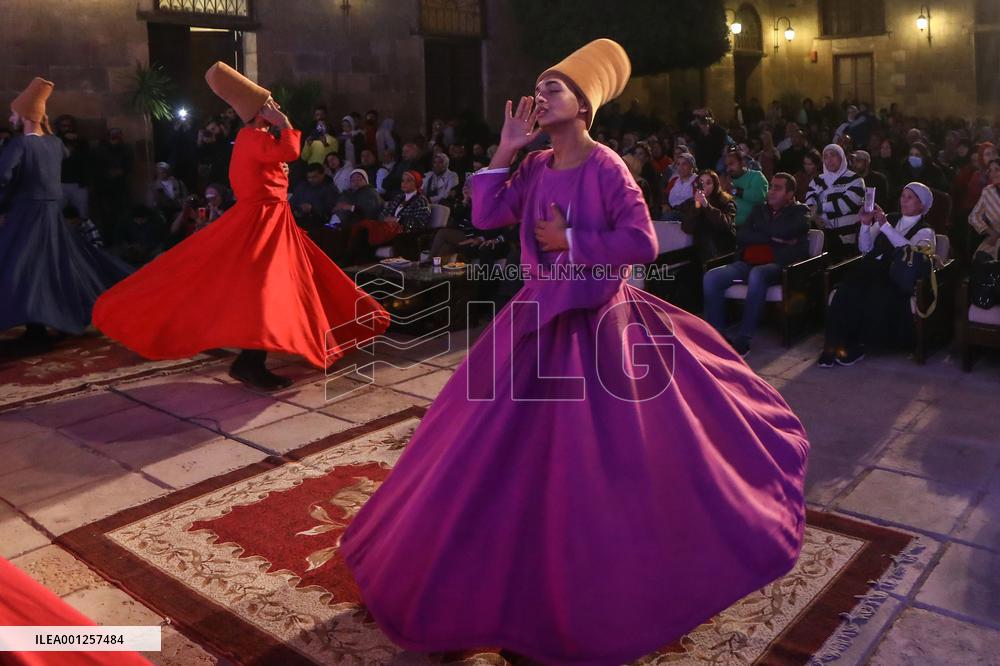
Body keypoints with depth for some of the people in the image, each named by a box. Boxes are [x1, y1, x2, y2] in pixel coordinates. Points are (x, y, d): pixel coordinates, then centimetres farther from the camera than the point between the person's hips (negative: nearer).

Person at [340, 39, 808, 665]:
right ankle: (526, 552, 35)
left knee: (607, 451, 2)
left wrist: (569, 241, -18)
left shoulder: (607, 168, -14)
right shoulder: (536, 167, 6)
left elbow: (643, 243, -20)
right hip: (539, 319, 7)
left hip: (597, 324, -7)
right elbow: (485, 216, 0)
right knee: (517, 441, 13)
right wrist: (505, 151, -4)